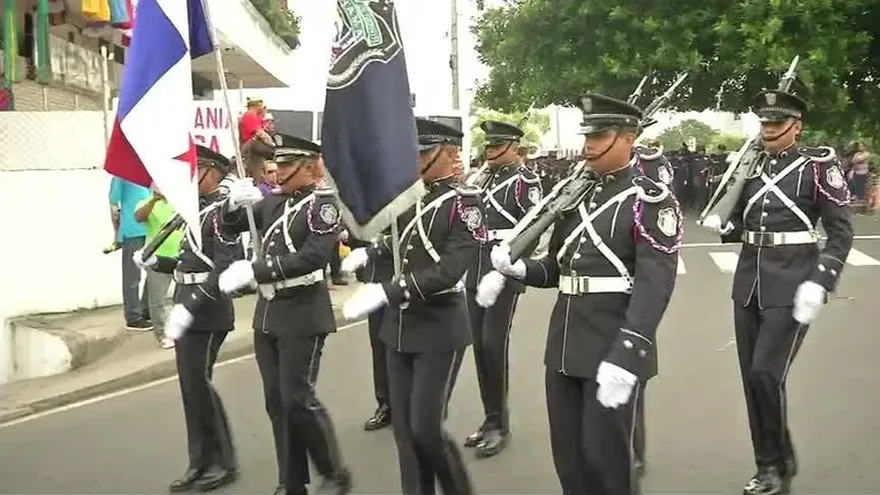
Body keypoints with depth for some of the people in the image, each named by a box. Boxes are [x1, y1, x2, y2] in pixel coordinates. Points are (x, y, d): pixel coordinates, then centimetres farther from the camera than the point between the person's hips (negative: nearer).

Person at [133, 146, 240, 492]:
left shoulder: (221, 211, -14)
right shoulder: (199, 210, 13)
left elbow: (225, 269, -22)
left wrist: (190, 306, -26)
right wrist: (155, 261, 3)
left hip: (207, 312, -9)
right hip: (188, 310, 9)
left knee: (199, 383, -5)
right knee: (189, 386, 11)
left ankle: (224, 463, 9)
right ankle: (201, 463, 21)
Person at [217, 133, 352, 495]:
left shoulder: (323, 203, -10)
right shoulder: (274, 202, 10)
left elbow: (315, 256, -24)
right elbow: (232, 225, 18)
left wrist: (255, 270, -26)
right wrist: (236, 202, -5)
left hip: (303, 315, -7)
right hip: (268, 312, 7)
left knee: (298, 398, -6)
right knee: (277, 401, 10)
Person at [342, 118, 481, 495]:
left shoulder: (465, 201, -14)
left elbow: (449, 270, -24)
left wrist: (385, 292, -29)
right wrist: (369, 252, 11)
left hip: (439, 329, -7)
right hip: (400, 325, 7)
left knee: (426, 428, -5)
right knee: (403, 427, 10)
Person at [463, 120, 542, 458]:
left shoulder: (525, 180, -6)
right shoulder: (483, 178, 17)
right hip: (476, 273, 7)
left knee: (494, 345, -8)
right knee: (480, 345, 9)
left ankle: (500, 425, 4)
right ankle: (490, 419, 20)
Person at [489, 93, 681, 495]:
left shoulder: (650, 200, -8)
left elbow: (655, 282, -19)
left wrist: (626, 356, -29)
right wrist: (519, 268, -3)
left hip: (613, 349, -6)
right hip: (564, 345, 6)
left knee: (605, 457, 2)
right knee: (568, 456, 13)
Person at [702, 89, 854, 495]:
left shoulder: (818, 164, -5)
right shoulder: (750, 166, 11)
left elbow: (841, 232, -7)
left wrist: (819, 282, -18)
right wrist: (721, 225, -4)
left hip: (791, 282, -6)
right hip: (749, 278, 6)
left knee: (766, 372, -12)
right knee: (751, 376, 7)